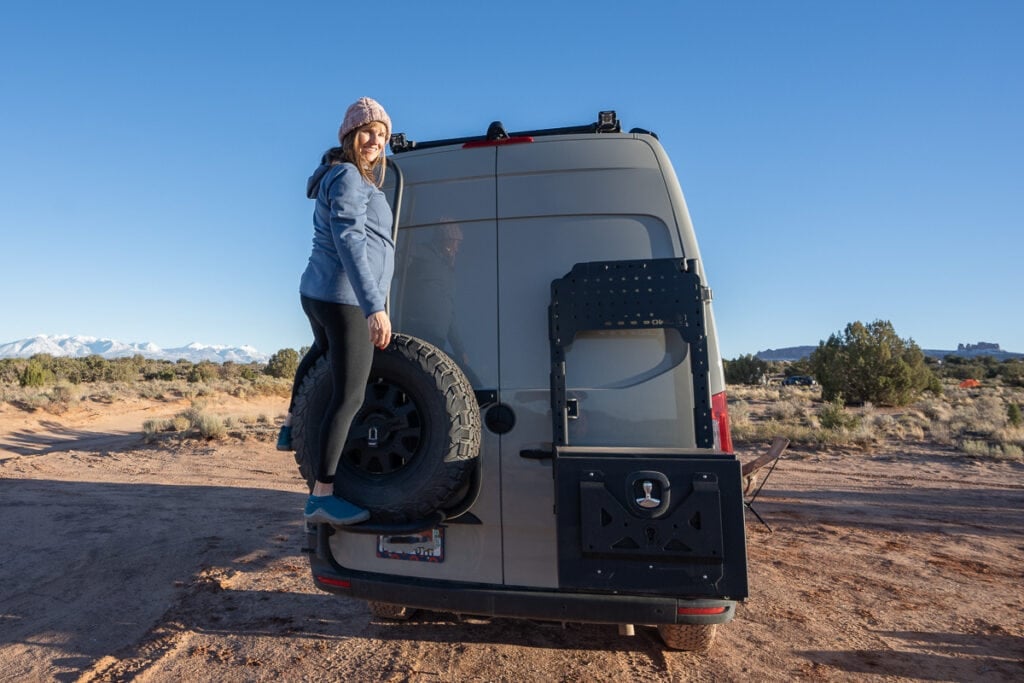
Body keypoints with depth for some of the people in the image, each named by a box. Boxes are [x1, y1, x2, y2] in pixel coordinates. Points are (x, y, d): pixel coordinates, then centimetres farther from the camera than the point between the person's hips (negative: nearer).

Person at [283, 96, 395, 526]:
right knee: (349, 397, -8)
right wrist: (374, 306, -34)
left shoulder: (352, 176, 18)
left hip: (318, 293, 11)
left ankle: (291, 427, 52)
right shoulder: (348, 178, -12)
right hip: (345, 299, -11)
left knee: (321, 354, 37)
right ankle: (321, 496, -2)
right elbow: (349, 242, -25)